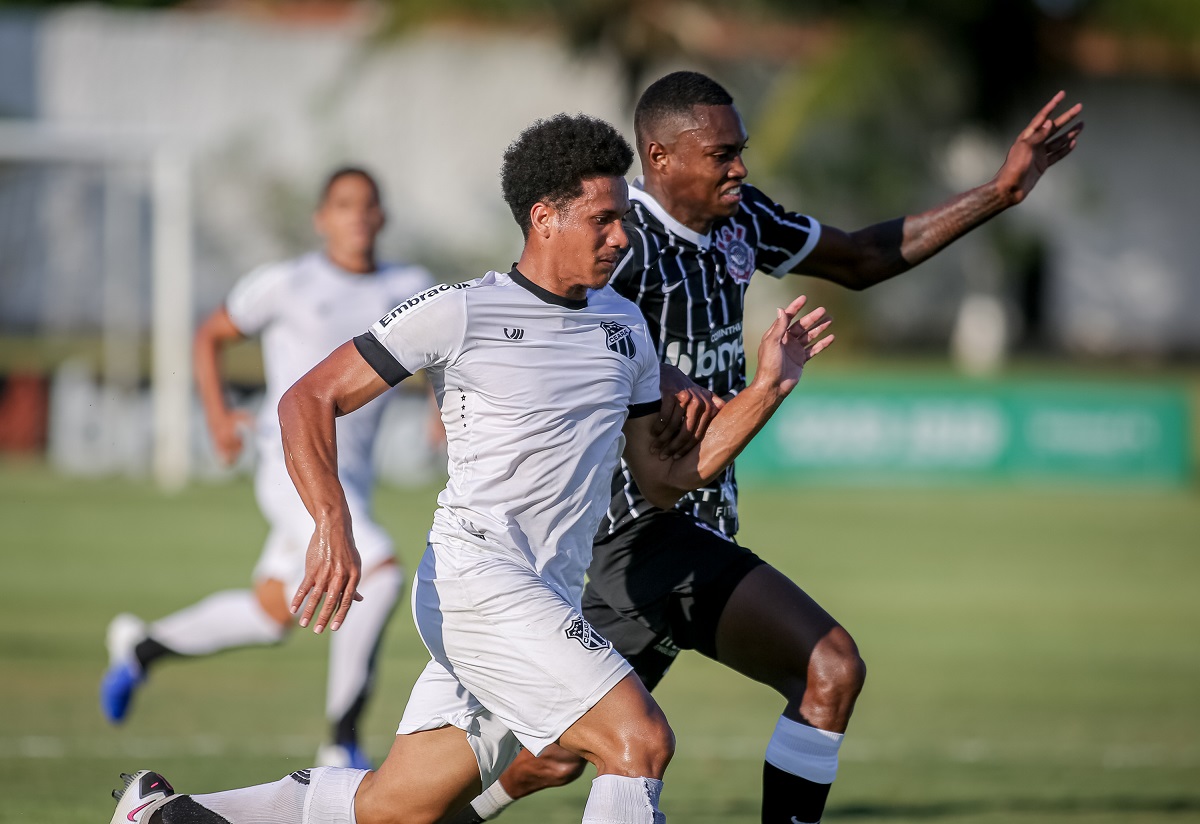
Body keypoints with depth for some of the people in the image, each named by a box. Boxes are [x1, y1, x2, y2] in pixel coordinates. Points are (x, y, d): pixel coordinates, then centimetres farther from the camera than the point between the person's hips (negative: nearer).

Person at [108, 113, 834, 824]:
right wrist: (333, 523, -18)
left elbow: (666, 479, 19)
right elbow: (309, 399, -3)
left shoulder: (626, 328, 15)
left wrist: (767, 389, 8)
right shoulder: (460, 314, -5)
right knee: (642, 740, -21)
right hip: (477, 575, -7)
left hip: (550, 603, 7)